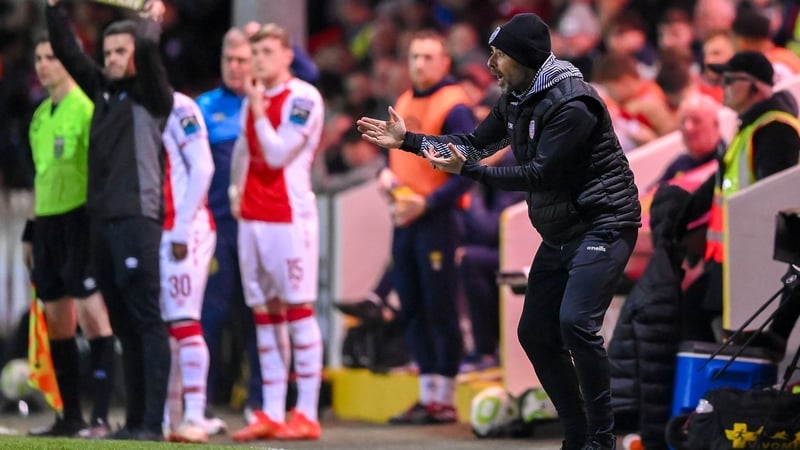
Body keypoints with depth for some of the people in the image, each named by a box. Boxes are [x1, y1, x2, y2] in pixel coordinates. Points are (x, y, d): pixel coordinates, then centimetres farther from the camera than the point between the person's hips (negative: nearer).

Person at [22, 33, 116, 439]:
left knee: (92, 316, -10)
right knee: (56, 324, 9)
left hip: (78, 220, -8)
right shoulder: (40, 116, 17)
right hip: (47, 223, 8)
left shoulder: (85, 108, -8)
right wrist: (31, 233, 22)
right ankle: (70, 417, 15)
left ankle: (101, 417, -11)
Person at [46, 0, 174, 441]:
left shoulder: (150, 96, -2)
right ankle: (133, 421, 9)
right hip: (102, 219, 7)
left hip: (136, 219, -7)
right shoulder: (102, 90, 17)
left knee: (146, 322, -9)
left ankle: (152, 423, -13)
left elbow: (147, 50, -17)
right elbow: (68, 53, 19)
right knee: (123, 326, 7)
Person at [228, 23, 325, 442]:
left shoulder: (303, 98, -8)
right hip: (251, 216, 7)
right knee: (265, 313, 7)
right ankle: (270, 414, 10)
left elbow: (277, 154, -14)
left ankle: (306, 415, -6)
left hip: (290, 216, -7)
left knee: (298, 309, -6)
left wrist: (258, 108, -10)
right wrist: (236, 189, 13)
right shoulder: (253, 99, 15)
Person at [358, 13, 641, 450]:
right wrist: (407, 140, 10)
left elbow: (540, 174, -25)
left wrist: (467, 169, -26)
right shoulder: (516, 101, 8)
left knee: (576, 322, -25)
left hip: (603, 225, -10)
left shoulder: (571, 104, -21)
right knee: (535, 332, 9)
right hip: (561, 233, 10)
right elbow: (476, 143, 18)